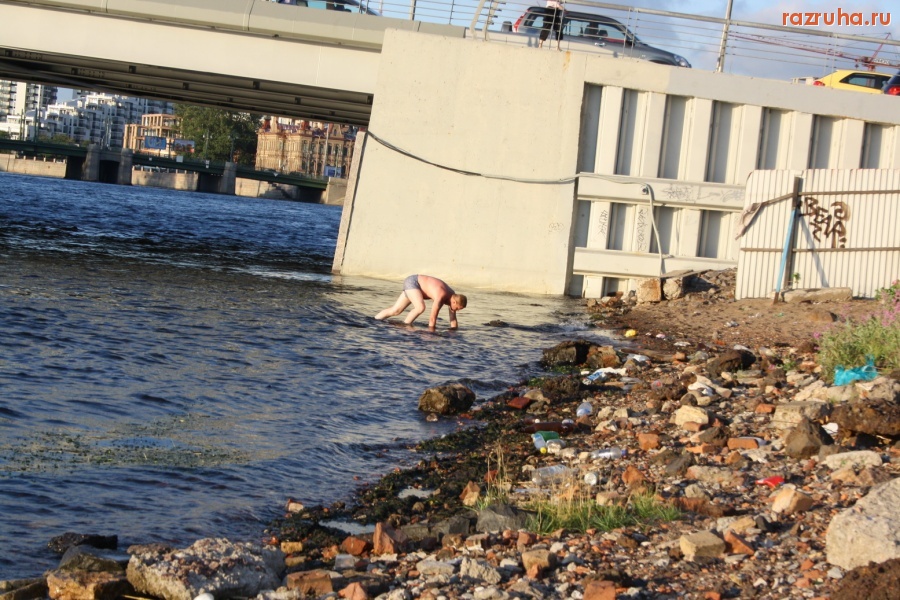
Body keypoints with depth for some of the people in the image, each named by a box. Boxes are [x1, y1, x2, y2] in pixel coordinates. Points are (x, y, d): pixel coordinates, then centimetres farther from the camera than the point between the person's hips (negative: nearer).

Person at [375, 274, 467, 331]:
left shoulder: (453, 297, -11)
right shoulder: (440, 296, -35)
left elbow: (453, 320, -2)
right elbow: (432, 318, -32)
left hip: (414, 284, 8)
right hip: (412, 281, -8)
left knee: (395, 311, 8)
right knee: (420, 307, -32)